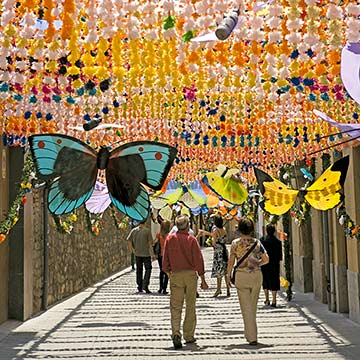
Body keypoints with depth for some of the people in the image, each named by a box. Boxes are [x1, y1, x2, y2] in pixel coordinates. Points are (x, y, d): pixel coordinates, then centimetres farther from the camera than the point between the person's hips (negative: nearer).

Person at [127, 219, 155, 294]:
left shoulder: (133, 230, 3)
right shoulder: (147, 230, -8)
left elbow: (129, 241, 0)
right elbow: (150, 243, -8)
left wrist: (133, 250, 10)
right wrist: (152, 254, -5)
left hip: (137, 254, 4)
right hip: (146, 254, -4)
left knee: (139, 270, 13)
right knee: (148, 269, 6)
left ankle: (140, 287, 17)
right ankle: (145, 285, -7)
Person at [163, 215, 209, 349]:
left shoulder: (170, 239, 2)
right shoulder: (191, 240, -4)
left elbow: (165, 259, 4)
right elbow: (198, 260, -6)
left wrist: (168, 273, 19)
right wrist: (203, 280, 0)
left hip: (175, 275, 1)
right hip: (190, 274, -1)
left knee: (175, 307, -1)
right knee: (190, 306, 10)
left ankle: (176, 333, -20)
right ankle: (189, 336, 15)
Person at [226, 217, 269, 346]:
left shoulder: (235, 243, -4)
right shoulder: (257, 242, 0)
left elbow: (231, 261, -4)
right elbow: (266, 259, -1)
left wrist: (228, 275, 8)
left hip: (241, 276, -2)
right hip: (257, 275, 2)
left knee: (246, 307, 1)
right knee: (253, 306, 17)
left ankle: (252, 337, -4)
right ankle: (249, 333, 29)